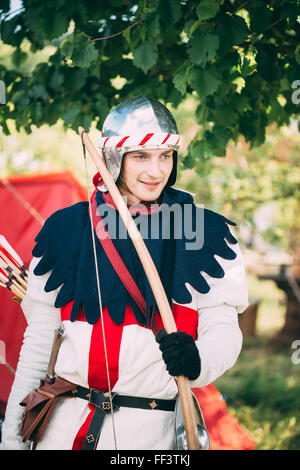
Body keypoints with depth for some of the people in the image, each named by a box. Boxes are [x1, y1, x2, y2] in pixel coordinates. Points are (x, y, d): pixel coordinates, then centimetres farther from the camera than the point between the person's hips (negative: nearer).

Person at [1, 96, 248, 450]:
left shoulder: (205, 232, -3)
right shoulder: (67, 228, 2)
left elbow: (223, 330, -7)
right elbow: (39, 337, 7)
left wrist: (197, 360, -31)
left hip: (150, 429, -1)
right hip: (65, 421, 2)